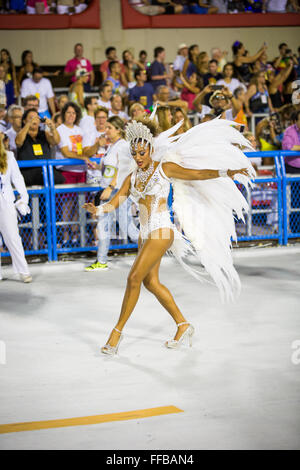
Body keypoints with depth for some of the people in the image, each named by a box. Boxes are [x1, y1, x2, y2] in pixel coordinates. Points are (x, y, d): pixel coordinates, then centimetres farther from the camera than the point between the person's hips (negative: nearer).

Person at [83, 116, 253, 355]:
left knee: (134, 277, -12)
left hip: (161, 231, -7)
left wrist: (227, 172, -13)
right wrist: (98, 210, -15)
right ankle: (183, 325, 21)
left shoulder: (165, 168, -1)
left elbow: (198, 174, -2)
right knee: (151, 282, 8)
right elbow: (114, 203, 6)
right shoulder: (132, 178, 14)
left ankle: (118, 331, -4)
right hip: (145, 232, 7)